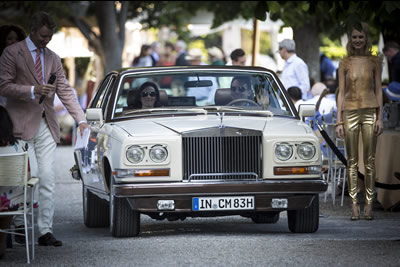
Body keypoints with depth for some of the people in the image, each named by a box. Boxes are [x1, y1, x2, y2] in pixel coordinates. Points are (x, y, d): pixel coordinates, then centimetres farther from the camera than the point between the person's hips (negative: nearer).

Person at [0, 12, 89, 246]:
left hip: (46, 126, 5)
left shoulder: (53, 59, 17)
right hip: (23, 125, -5)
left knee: (48, 181, -1)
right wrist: (32, 91, -17)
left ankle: (45, 231, 0)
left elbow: (66, 92, 14)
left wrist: (81, 120, 3)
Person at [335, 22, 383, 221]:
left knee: (369, 161, -1)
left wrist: (380, 117, -1)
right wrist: (339, 121, 0)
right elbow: (341, 92, 6)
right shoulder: (345, 63, 6)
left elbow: (378, 90, 7)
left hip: (370, 111, 0)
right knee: (352, 161, 0)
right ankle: (354, 205, 0)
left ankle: (369, 205, 1)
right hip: (350, 112, 0)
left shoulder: (374, 62, 6)